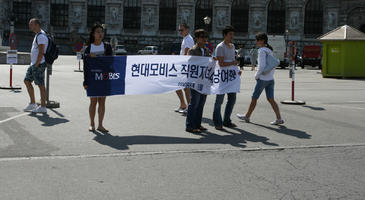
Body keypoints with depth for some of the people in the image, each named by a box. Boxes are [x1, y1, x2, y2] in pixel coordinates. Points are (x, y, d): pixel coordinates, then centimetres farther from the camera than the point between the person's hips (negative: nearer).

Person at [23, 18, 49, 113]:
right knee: (27, 81, 12)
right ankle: (33, 104, 18)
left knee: (40, 85, -5)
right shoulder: (37, 35, 17)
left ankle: (43, 107, 2)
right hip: (34, 64, 11)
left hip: (39, 64, -11)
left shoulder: (41, 36, -16)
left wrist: (36, 65, -20)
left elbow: (41, 53, -22)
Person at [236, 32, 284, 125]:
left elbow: (262, 66, -20)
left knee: (254, 98, 7)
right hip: (270, 79, 8)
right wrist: (270, 75, 17)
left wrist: (256, 76, -7)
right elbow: (273, 66, 17)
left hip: (262, 79, -8)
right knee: (271, 99, 5)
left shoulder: (262, 51, -13)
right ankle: (279, 118, -3)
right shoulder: (269, 50, 12)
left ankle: (247, 116, 21)